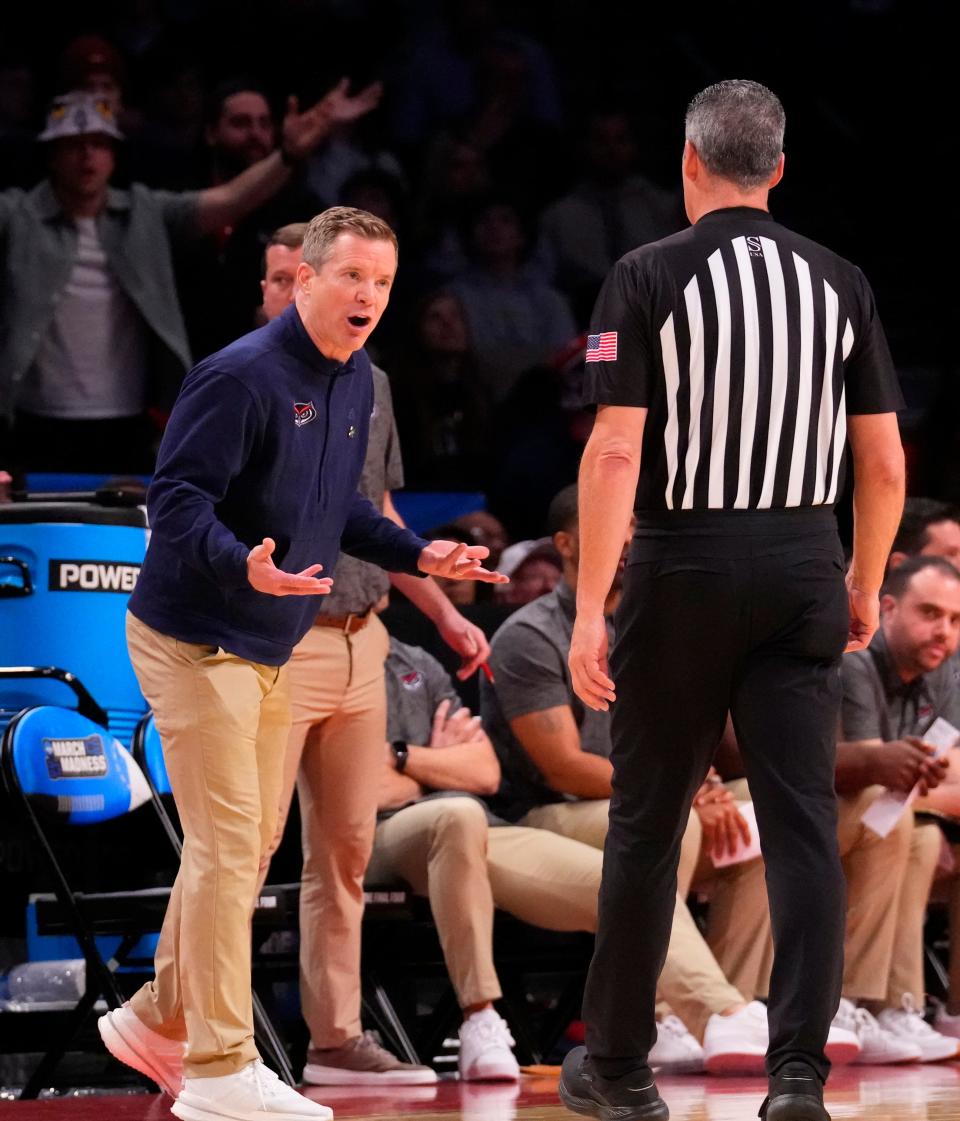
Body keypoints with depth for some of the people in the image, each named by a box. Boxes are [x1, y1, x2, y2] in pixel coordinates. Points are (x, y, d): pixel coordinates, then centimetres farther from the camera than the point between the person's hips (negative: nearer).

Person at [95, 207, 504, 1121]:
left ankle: (157, 1021, 31)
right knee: (227, 847, -10)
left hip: (269, 650, 9)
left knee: (249, 846, 16)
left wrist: (419, 556, 9)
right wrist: (243, 564, -39)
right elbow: (176, 498, -23)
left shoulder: (355, 383, 9)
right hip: (194, 641, -9)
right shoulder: (240, 376, -19)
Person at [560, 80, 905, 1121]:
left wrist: (588, 609, -12)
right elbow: (884, 462, 5)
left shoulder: (649, 276, -6)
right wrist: (865, 585, 19)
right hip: (803, 568, 2)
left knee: (648, 822, 10)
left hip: (685, 568, -2)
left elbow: (616, 452, -13)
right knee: (802, 824, -1)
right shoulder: (839, 283, 4)